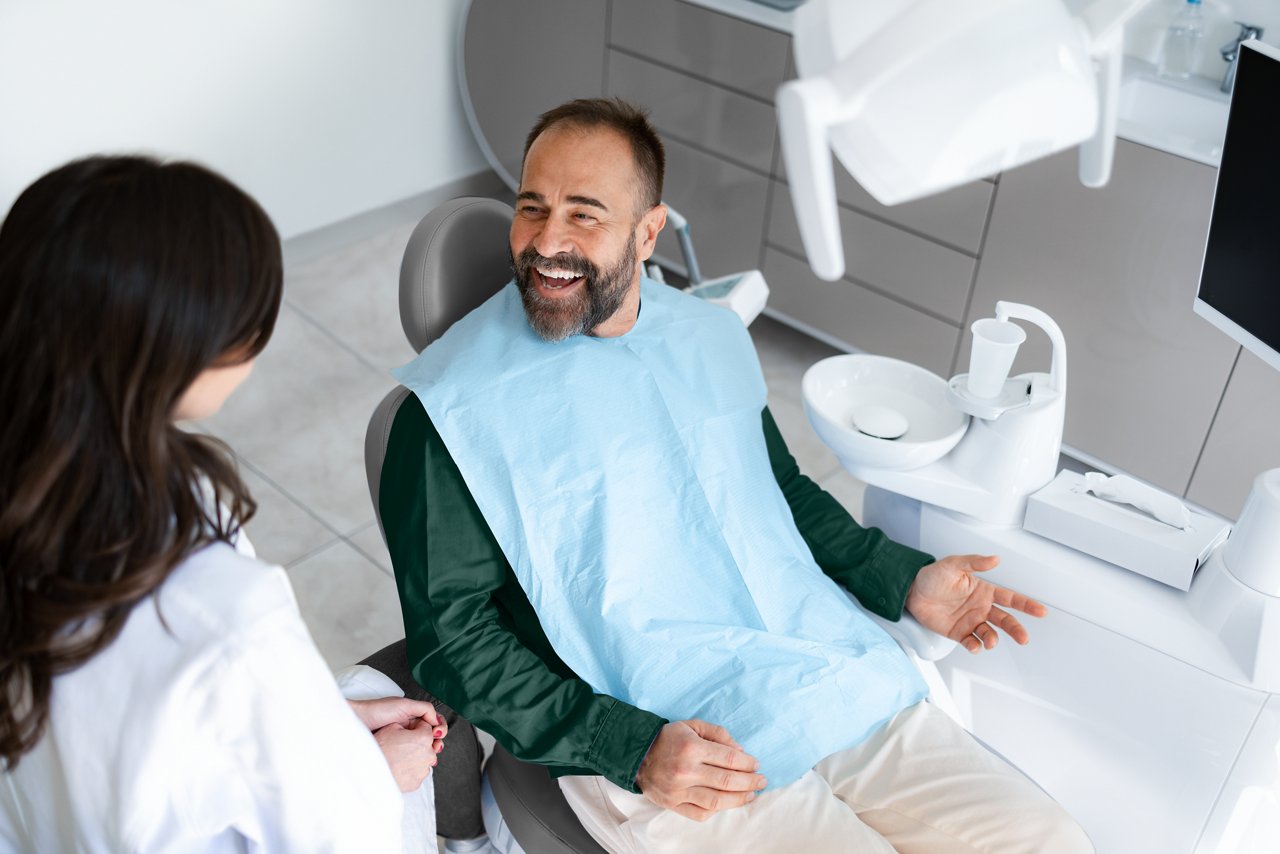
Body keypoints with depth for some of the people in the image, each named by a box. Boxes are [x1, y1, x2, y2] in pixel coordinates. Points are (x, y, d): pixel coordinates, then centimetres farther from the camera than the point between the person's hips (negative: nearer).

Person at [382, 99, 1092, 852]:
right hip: (676, 760, -5)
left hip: (844, 695, 6)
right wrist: (634, 752, -16)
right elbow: (451, 635, -7)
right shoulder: (454, 408, -7)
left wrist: (904, 579, 12)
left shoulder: (711, 337, 10)